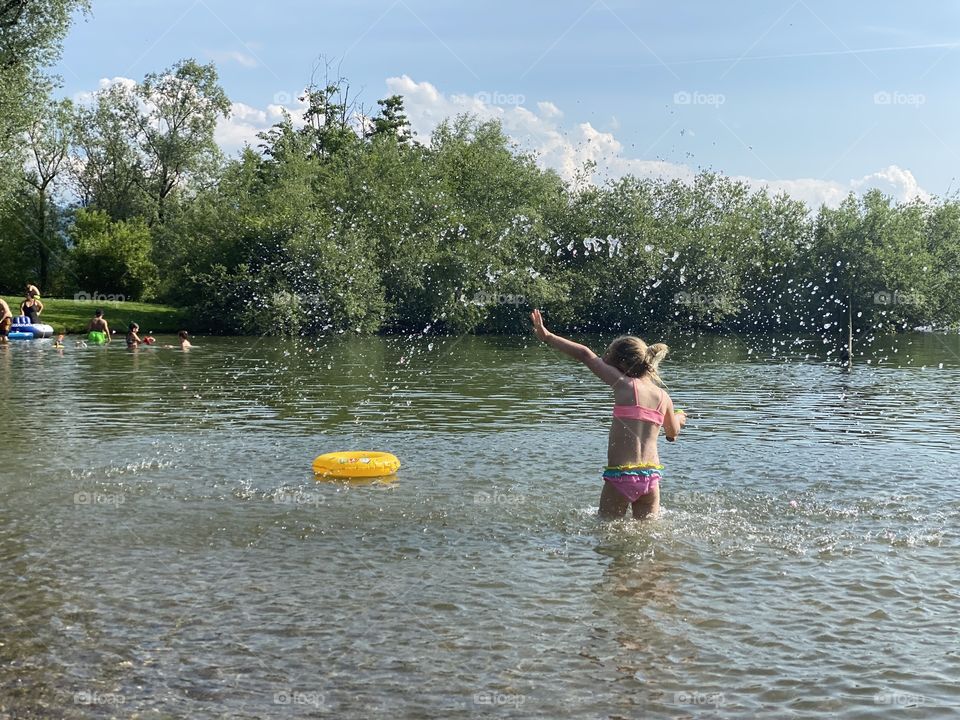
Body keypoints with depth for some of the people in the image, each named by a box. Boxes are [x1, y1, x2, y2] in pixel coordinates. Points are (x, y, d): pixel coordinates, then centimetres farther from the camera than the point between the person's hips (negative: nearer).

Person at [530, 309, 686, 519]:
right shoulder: (664, 398, 8)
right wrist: (679, 418, 49)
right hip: (651, 476, 5)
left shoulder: (624, 384, -6)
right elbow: (673, 433, 25)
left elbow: (585, 354, -7)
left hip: (620, 476, -5)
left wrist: (548, 337, -1)